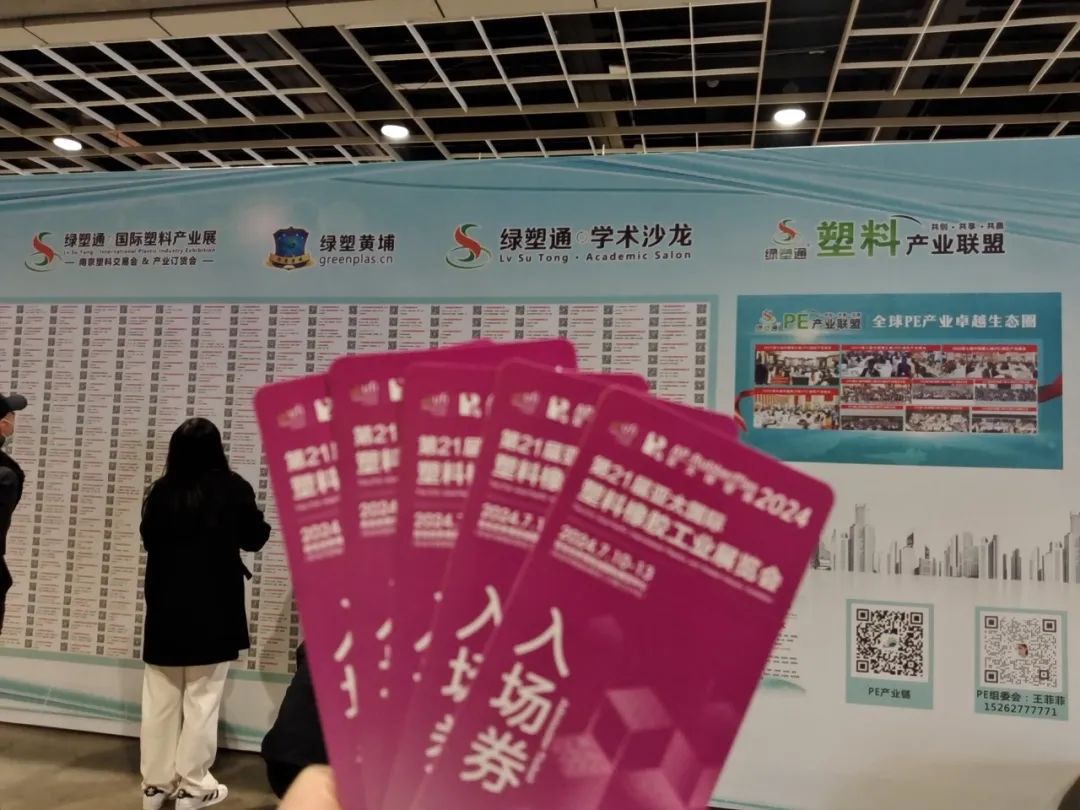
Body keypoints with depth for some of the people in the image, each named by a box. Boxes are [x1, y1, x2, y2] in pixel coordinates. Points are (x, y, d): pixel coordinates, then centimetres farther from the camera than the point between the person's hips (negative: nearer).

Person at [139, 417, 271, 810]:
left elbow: (149, 538, 11)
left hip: (165, 605, 3)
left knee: (160, 698, 13)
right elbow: (254, 538, 0)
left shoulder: (161, 490, -3)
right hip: (213, 608, -3)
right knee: (202, 699, 6)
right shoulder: (232, 488, -11)